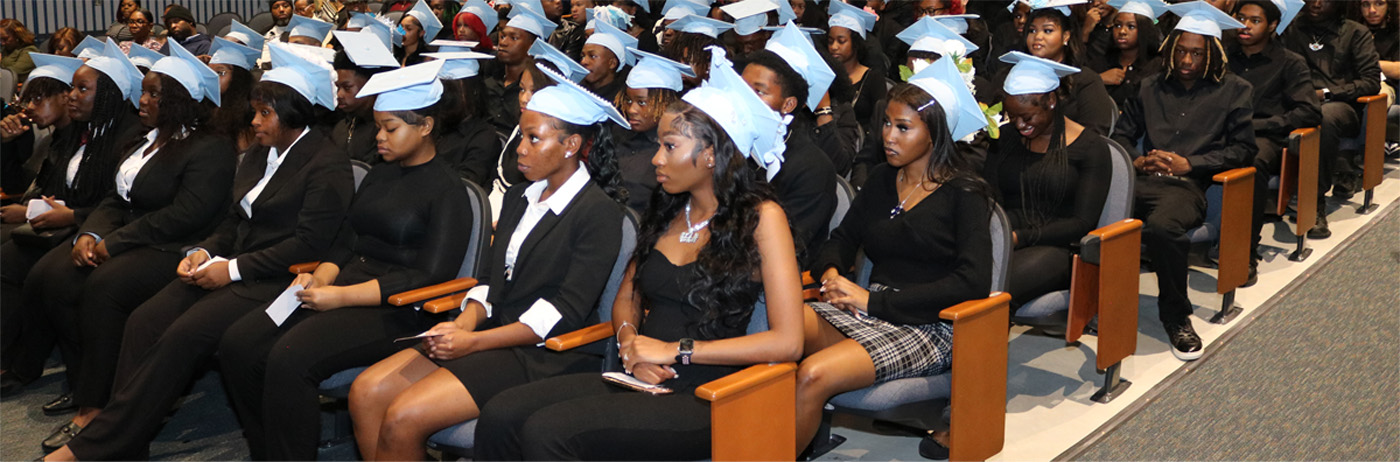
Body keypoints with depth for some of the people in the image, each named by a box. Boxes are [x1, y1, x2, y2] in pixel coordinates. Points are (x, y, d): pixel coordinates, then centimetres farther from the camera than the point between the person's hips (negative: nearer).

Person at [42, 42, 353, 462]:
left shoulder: (327, 164, -8)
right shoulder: (258, 157, 20)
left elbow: (310, 243, -15)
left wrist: (234, 268, -15)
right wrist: (204, 252, 1)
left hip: (275, 280, -9)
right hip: (229, 270, 9)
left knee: (184, 335, -25)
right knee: (143, 322, -13)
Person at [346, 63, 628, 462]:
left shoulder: (599, 212, -10)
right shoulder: (519, 197, 16)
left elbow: (566, 310, -16)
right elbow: (492, 279, 16)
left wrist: (475, 341, -20)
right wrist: (464, 323, -7)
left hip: (542, 354, -8)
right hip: (494, 332, 8)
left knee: (402, 420, -21)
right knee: (366, 392, -8)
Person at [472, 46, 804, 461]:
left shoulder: (761, 217, -5)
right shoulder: (669, 210, 15)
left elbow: (787, 341, -13)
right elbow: (628, 296, 24)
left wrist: (676, 350, -12)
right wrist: (629, 341, -1)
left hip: (703, 397, -6)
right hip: (639, 379, 6)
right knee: (500, 415, -19)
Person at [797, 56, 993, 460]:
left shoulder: (964, 194, -1)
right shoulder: (882, 180, 18)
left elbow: (973, 282, -13)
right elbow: (843, 238, 20)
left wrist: (876, 300, -16)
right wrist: (831, 273, -7)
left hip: (928, 328, -5)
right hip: (867, 313, 5)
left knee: (814, 375, -32)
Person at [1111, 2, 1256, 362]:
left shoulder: (1234, 90, 15)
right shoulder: (1152, 88, 24)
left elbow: (1243, 149, 8)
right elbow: (1122, 133, 26)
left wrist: (1189, 163, -3)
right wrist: (1136, 160, 3)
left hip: (1187, 185, -3)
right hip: (1143, 180, 3)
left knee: (1162, 227, -39)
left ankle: (1176, 316, -16)